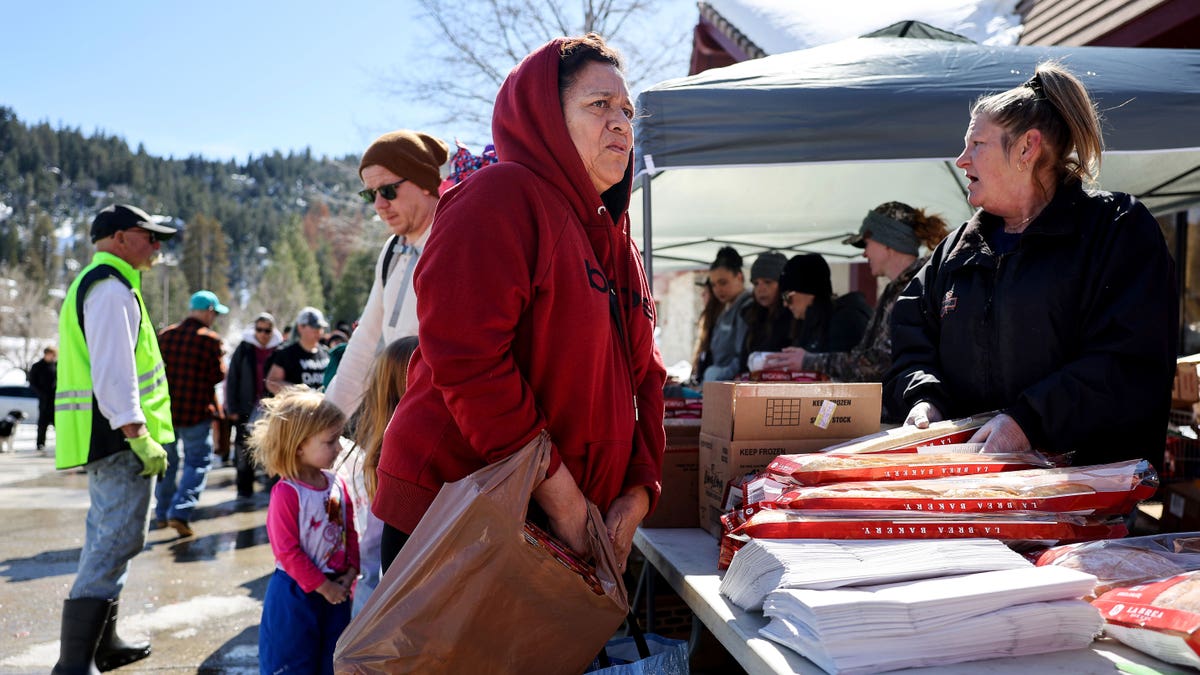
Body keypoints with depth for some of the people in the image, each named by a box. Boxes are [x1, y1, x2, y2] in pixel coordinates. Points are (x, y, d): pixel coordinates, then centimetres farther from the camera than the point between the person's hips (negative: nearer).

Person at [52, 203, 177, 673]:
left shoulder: (93, 283, 21)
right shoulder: (112, 288, -12)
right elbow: (113, 372, -22)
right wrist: (139, 436, -24)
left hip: (105, 437, 11)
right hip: (120, 436, -11)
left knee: (106, 539, 17)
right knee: (118, 541, -10)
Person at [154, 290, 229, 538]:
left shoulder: (164, 335, 3)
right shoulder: (211, 340, -12)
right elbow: (218, 375, -10)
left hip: (164, 408, 5)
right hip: (196, 412, -5)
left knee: (167, 461, 18)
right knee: (198, 462, 4)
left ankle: (162, 514, 27)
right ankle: (180, 512, -11)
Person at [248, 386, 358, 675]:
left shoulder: (337, 485, 0)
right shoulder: (286, 493, -20)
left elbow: (350, 533, 8)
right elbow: (287, 551, -19)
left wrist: (350, 573, -4)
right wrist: (323, 587, -15)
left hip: (336, 590, 6)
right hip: (296, 593, -6)